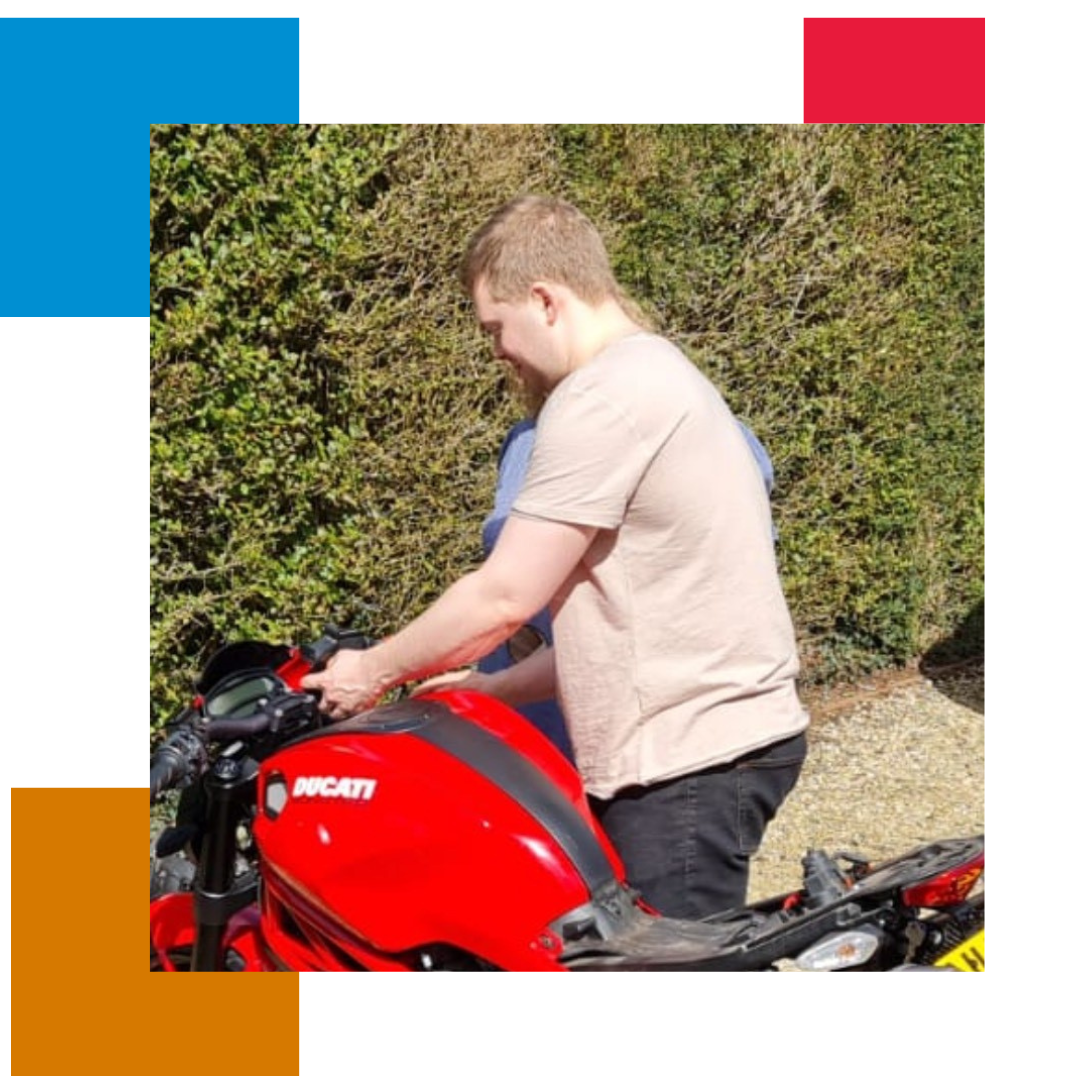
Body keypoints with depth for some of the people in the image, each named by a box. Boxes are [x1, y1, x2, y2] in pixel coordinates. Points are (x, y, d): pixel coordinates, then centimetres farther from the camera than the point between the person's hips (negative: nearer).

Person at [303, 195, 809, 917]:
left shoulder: (602, 398, -14)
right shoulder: (657, 373, 20)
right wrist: (492, 689, 17)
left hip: (692, 762, -10)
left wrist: (374, 672, 0)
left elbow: (504, 597, -14)